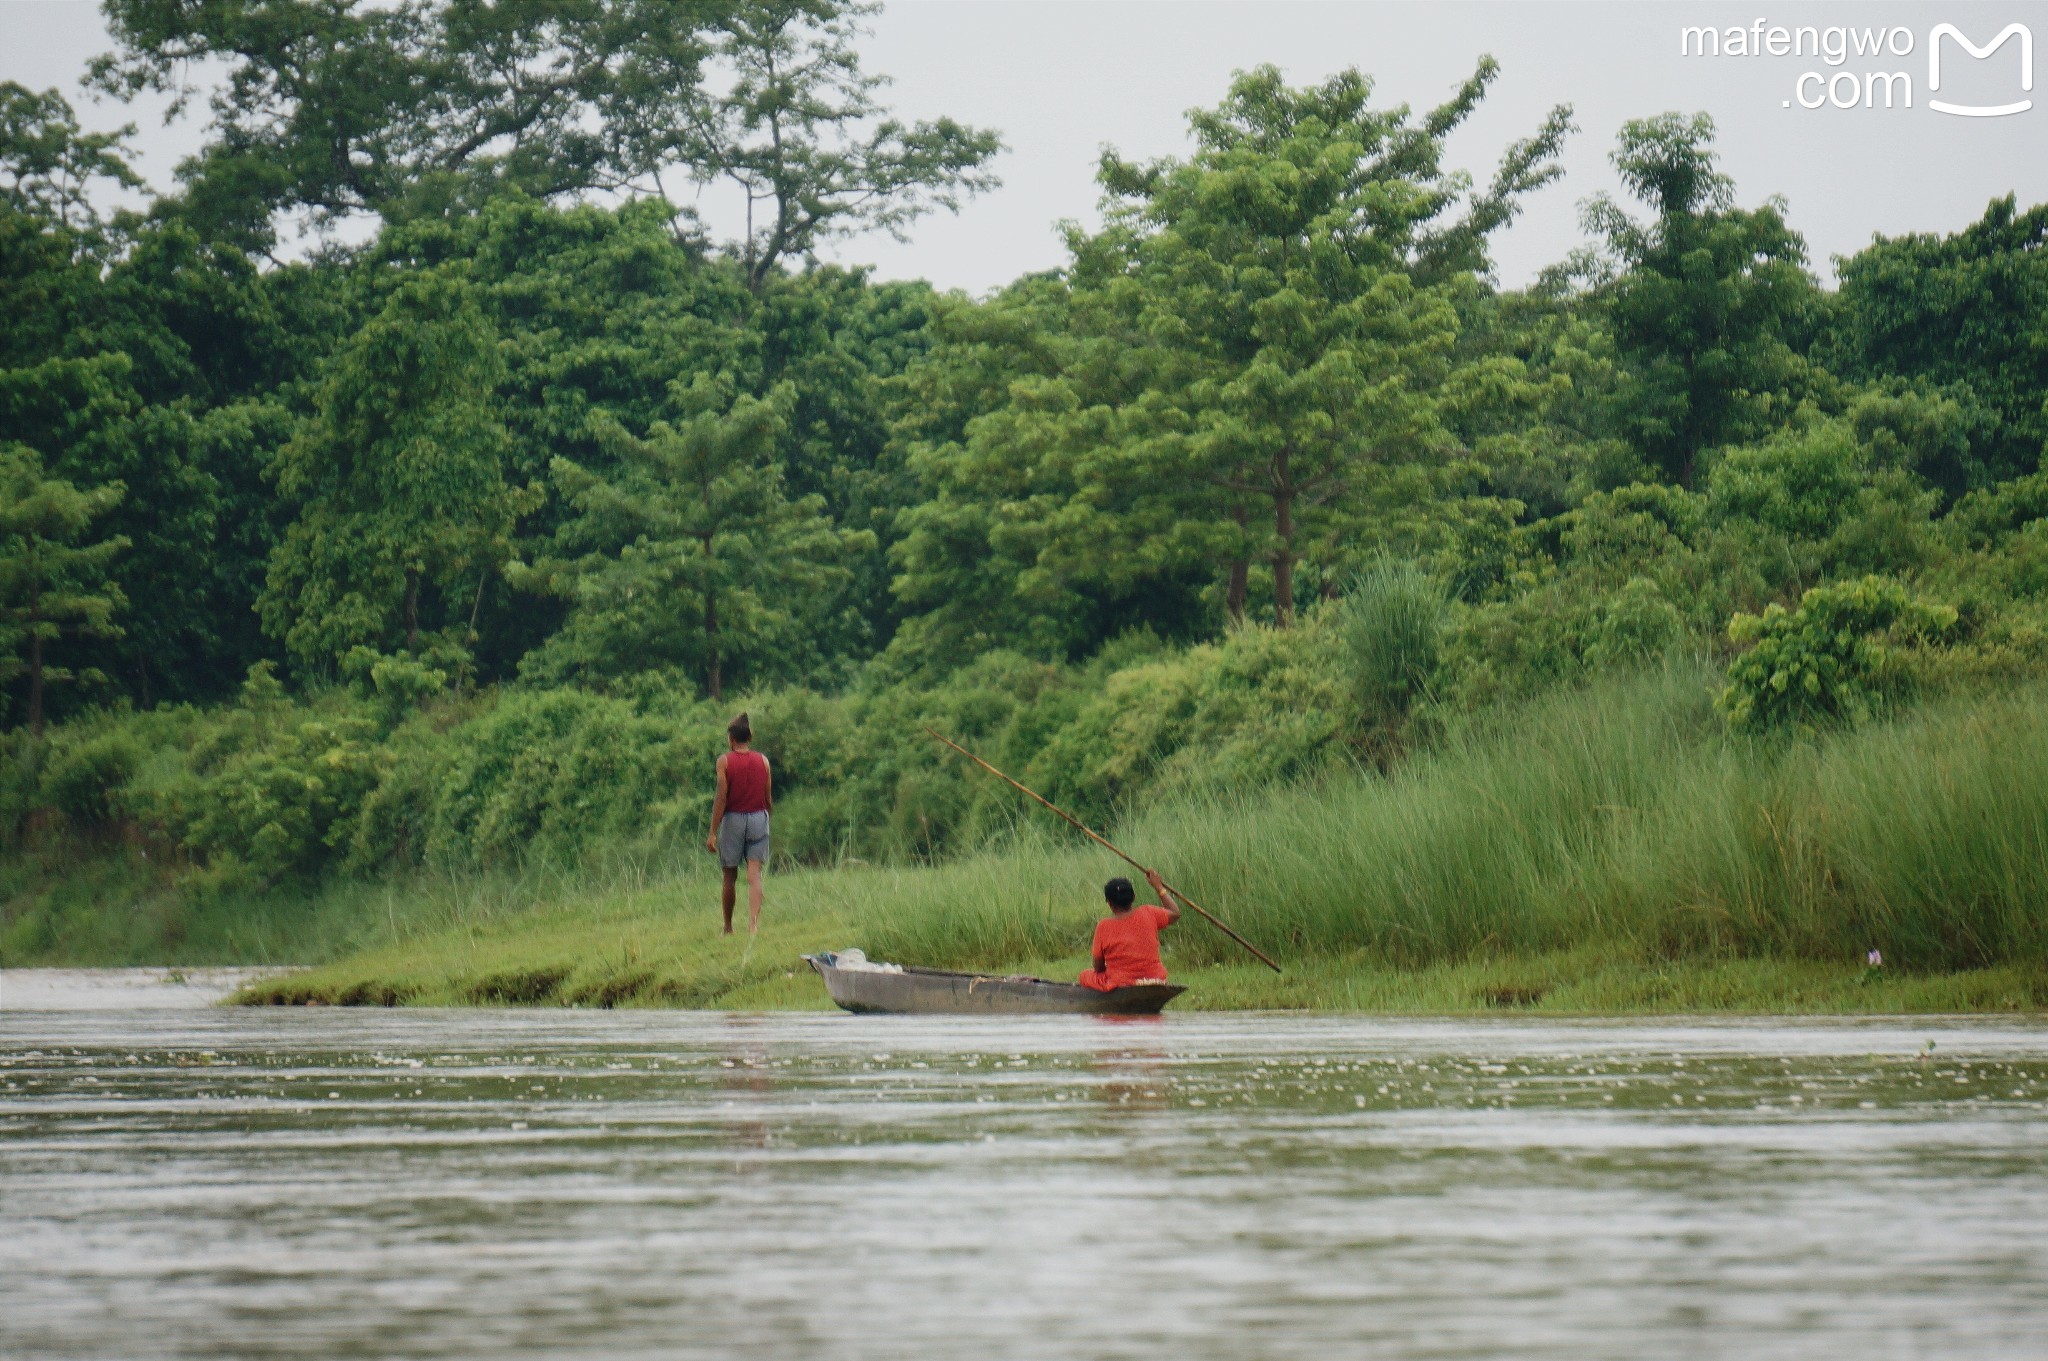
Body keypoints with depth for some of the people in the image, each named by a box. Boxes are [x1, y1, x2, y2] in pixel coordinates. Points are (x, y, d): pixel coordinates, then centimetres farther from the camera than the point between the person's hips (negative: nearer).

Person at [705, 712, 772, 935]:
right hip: (758, 817, 2)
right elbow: (769, 798, 6)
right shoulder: (763, 761, 4)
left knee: (730, 876, 10)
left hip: (733, 818, -2)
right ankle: (753, 922, -23)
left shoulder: (725, 762, -5)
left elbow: (721, 797, -10)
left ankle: (728, 927, 19)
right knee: (754, 874, -4)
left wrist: (713, 832, -9)